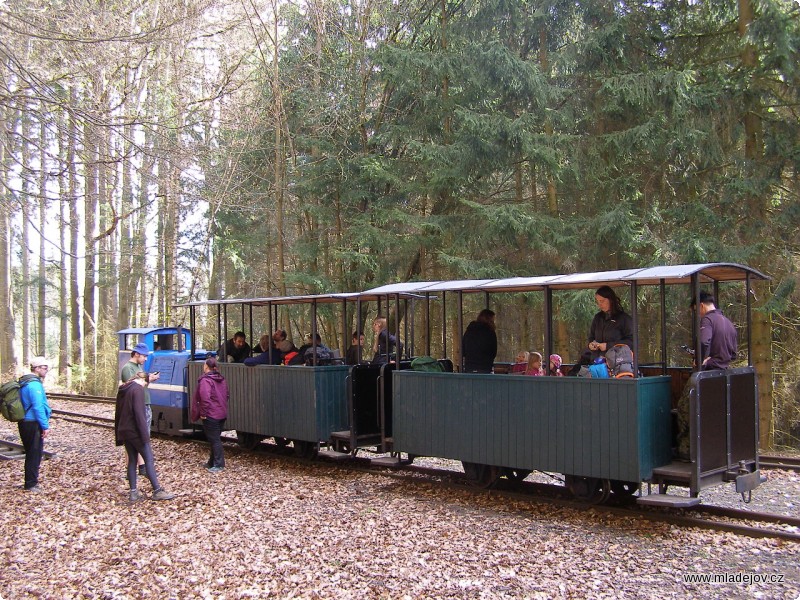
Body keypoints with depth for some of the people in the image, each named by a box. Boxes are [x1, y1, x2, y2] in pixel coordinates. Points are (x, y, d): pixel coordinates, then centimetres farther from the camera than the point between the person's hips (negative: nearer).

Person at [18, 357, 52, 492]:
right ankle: (31, 484, 7)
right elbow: (38, 407, -22)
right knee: (34, 454, 0)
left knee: (32, 454, 18)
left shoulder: (25, 383, 13)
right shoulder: (35, 384, -18)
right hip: (33, 425, -10)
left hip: (25, 423, 10)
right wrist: (45, 426, -17)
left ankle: (31, 481, 26)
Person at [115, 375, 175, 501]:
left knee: (132, 460, 12)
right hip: (135, 432, -8)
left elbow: (118, 414, 18)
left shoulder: (122, 390, 13)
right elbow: (139, 413, -20)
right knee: (149, 459, -3)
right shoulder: (138, 389, -13)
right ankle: (157, 491, -2)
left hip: (124, 432, 8)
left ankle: (133, 493, 11)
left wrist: (118, 436, 22)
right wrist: (145, 435, -19)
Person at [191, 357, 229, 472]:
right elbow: (226, 395, 18)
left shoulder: (205, 380, -16)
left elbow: (205, 398, -25)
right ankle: (212, 462, 25)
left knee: (214, 440, -3)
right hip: (221, 414, 8)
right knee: (215, 438, 16)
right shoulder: (221, 379, 11)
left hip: (210, 415, -8)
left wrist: (203, 413, -17)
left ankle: (218, 465, -1)